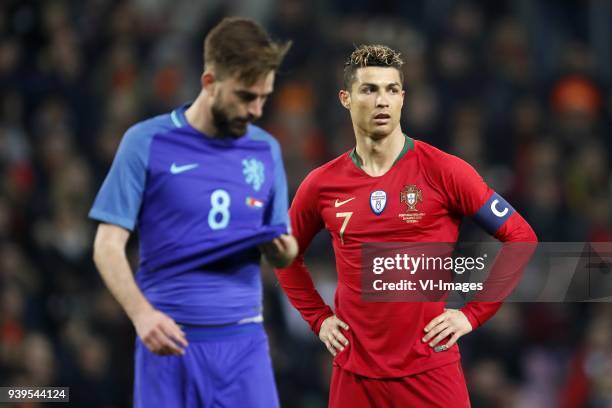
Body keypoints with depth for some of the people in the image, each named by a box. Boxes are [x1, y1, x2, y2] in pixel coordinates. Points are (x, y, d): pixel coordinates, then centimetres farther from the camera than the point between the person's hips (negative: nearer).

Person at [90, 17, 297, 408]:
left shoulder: (266, 151, 9)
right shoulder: (147, 143, -3)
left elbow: (283, 252, 17)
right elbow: (108, 245, -5)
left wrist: (282, 248, -8)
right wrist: (141, 313, -21)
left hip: (243, 339, 3)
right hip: (170, 338, -3)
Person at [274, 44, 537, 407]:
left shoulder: (443, 171, -5)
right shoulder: (322, 185, 4)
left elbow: (521, 238, -2)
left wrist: (473, 314, -5)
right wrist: (318, 318, 10)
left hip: (430, 372, -3)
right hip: (353, 373, 3)